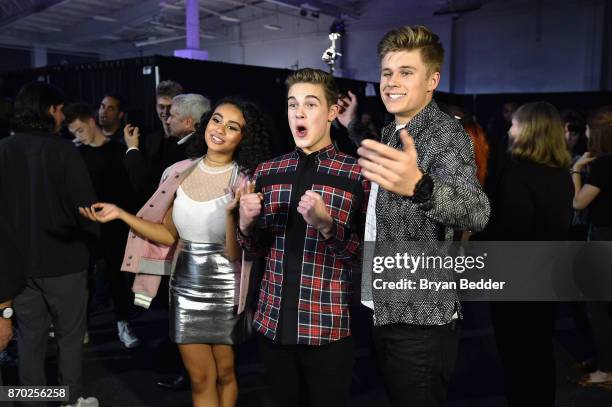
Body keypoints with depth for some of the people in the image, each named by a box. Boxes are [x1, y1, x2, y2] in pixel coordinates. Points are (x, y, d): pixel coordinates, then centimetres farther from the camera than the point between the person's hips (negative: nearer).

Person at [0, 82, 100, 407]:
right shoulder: (62, 149, -13)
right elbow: (85, 204, -13)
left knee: (30, 338, 13)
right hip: (63, 258, -4)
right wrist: (91, 239, 4)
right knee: (69, 335, 10)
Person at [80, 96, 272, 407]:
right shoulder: (181, 172, -1)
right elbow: (169, 235, 4)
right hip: (185, 286, 3)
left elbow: (235, 254, -16)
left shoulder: (245, 182, -12)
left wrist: (231, 213, -33)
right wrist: (121, 214, -4)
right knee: (200, 378, 13)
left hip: (224, 288, -3)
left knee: (224, 373, 17)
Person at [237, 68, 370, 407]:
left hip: (328, 327, -3)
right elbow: (258, 249, 11)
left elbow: (365, 257, -9)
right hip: (272, 321, 4)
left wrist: (326, 225, -24)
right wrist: (246, 224, -9)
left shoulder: (357, 175, -8)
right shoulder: (267, 172, 5)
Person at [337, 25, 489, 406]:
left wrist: (419, 186, -56)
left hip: (420, 318, -8)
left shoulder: (447, 133, -17)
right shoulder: (393, 131, 9)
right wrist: (352, 128, 20)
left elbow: (476, 211, -36)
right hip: (383, 308, 8)